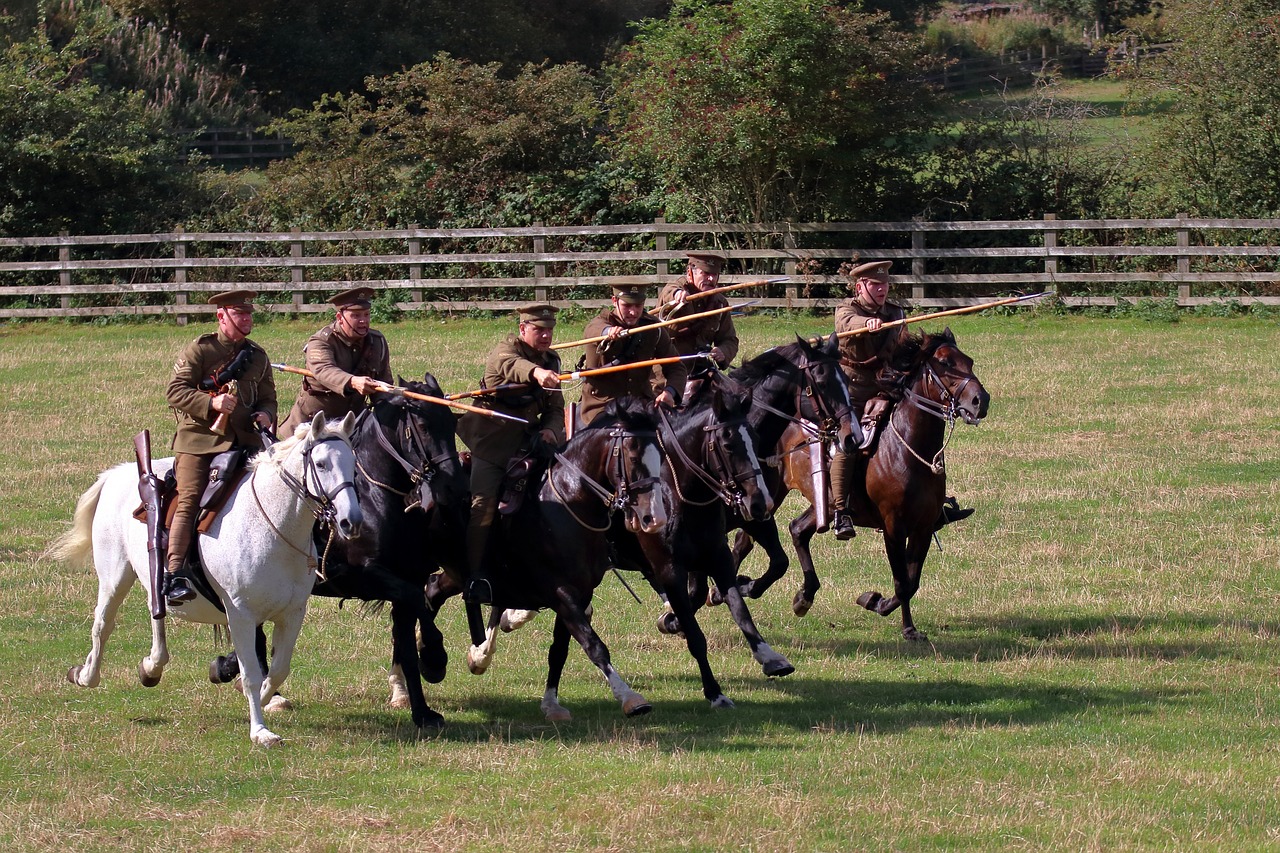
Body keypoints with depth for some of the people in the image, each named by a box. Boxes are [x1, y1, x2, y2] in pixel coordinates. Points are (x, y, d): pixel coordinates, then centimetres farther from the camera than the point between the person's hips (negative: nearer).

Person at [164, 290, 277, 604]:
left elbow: (267, 398, 23)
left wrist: (265, 415, -1)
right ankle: (174, 575, -21)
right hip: (199, 438, -5)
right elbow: (175, 391, -6)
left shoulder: (257, 356, 17)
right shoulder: (199, 350, 1)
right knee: (188, 502, -16)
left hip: (244, 440, 5)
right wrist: (211, 403, -21)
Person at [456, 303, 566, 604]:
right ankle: (475, 576, -11)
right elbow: (512, 364, -36)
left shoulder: (551, 360, 13)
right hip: (490, 441, -6)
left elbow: (555, 407, 17)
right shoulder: (505, 351, -9)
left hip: (525, 443, 6)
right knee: (484, 504, -15)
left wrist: (550, 429, -7)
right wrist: (536, 372, -58)